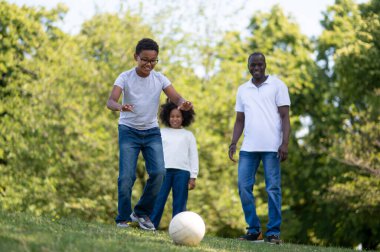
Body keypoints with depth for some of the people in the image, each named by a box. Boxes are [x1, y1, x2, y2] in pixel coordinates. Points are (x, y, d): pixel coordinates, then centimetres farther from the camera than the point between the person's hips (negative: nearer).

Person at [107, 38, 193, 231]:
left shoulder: (160, 79, -3)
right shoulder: (125, 77, -10)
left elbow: (176, 97, -14)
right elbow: (111, 101, -24)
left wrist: (182, 104, -40)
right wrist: (120, 107, -49)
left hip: (152, 131, 2)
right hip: (128, 130, -2)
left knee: (158, 172, -13)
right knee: (126, 176, -11)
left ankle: (142, 213, 5)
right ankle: (123, 218, 5)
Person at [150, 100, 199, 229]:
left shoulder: (188, 135, 16)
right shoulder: (162, 133, 17)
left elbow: (194, 156, 11)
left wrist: (193, 177, 2)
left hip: (182, 171, 0)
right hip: (164, 170, 0)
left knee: (180, 203, -4)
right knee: (158, 200, -8)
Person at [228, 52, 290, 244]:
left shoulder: (277, 85, 4)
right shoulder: (242, 90, 17)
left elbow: (285, 117, 0)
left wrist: (285, 143, -11)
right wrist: (233, 143, 5)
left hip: (271, 147, -4)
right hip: (248, 147, 4)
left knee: (273, 189, -3)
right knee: (244, 186, -2)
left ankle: (273, 232, 1)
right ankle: (254, 230, 7)